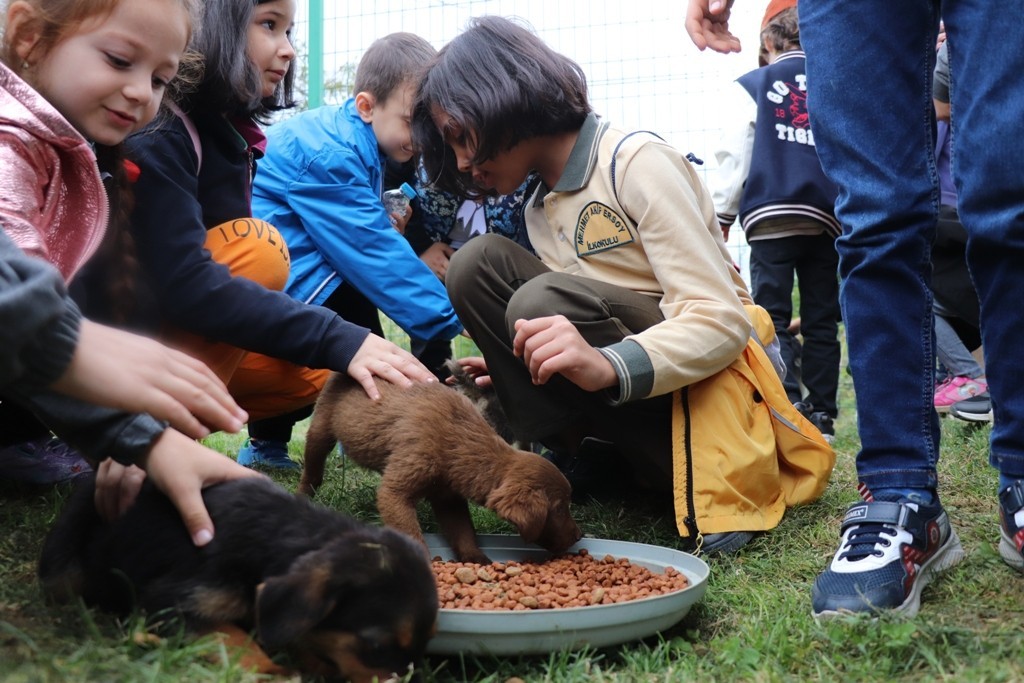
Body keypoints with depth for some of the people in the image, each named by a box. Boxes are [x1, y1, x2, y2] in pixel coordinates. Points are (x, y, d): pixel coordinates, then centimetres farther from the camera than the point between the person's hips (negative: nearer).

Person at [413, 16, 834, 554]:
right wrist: (513, 370, 1)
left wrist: (608, 367, -38)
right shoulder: (539, 207, 10)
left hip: (704, 382, -7)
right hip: (618, 390, 7)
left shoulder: (637, 164, -14)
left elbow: (722, 320, -23)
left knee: (545, 303, -32)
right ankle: (570, 458, -10)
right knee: (477, 263, -8)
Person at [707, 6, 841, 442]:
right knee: (821, 321, 7)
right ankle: (821, 415, 8)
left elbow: (733, 158, 2)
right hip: (827, 218, 3)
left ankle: (789, 407, -17)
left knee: (773, 319, -3)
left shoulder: (750, 87, 7)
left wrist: (722, 218, 6)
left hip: (772, 218, -3)